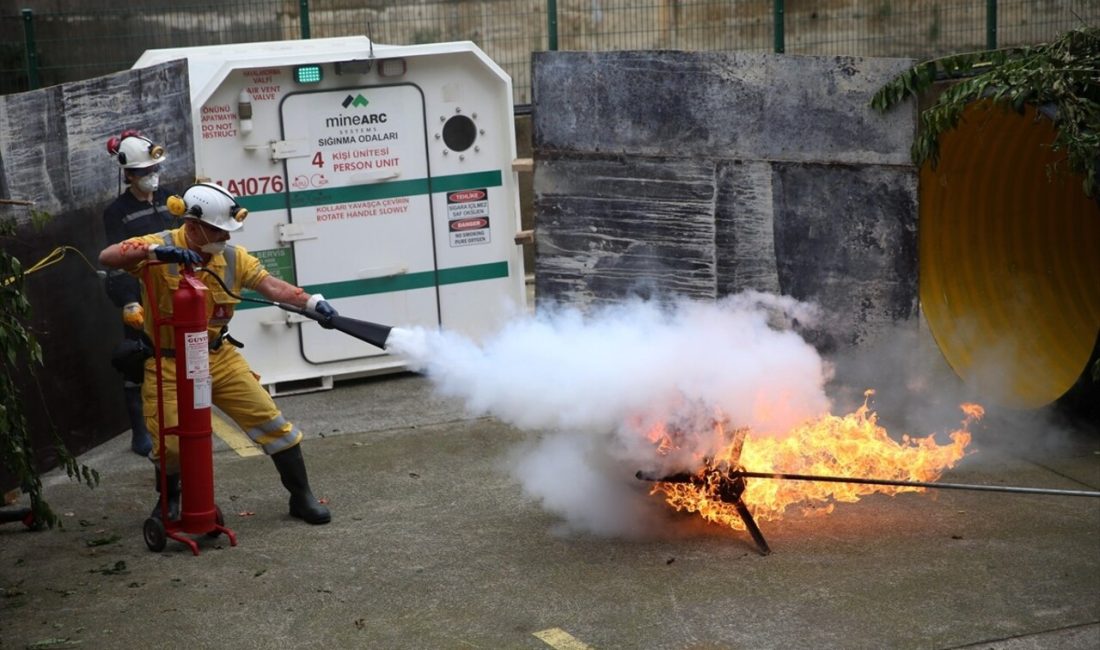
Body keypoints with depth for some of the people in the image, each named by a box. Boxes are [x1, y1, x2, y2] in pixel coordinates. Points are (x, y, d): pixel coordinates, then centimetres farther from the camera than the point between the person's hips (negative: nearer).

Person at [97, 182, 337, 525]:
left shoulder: (232, 256, -2)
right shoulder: (160, 247, -14)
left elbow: (271, 285, -13)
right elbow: (107, 257, -27)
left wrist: (312, 302, -31)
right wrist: (156, 251, -43)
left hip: (220, 356, 3)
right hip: (169, 364, -3)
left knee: (271, 421, 0)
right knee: (171, 443, -1)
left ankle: (301, 497, 15)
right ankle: (169, 500, 32)